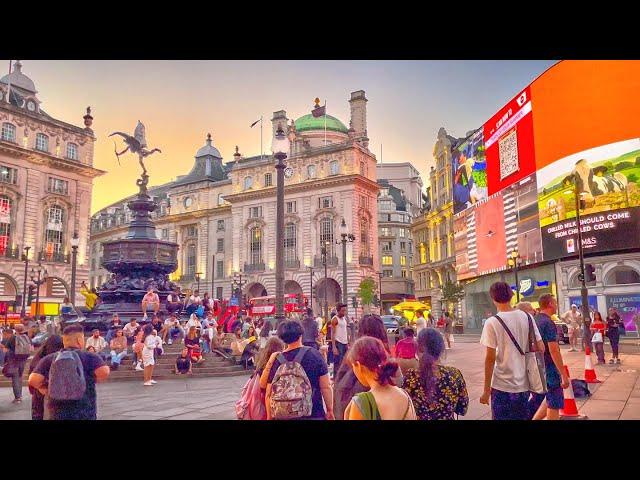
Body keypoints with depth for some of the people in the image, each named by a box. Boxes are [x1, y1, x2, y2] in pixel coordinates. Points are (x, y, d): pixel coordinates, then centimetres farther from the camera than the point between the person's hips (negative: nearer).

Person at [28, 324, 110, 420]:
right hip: (85, 413, -2)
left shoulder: (50, 359, 2)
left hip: (58, 413, 2)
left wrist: (43, 387, 12)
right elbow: (104, 372, -21)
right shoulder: (90, 357, -6)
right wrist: (92, 379, 0)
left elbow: (33, 380, -8)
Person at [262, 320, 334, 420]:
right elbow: (325, 387, -7)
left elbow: (268, 395, 0)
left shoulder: (277, 360, -3)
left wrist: (269, 417, 12)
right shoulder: (314, 355, -7)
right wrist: (330, 411, 4)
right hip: (314, 414, -2)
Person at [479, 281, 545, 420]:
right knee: (523, 417, 18)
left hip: (502, 386, -4)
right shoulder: (526, 317, 0)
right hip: (523, 384, 5)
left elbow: (490, 358, -13)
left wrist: (486, 390, -6)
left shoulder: (492, 322, -14)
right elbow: (541, 348, 3)